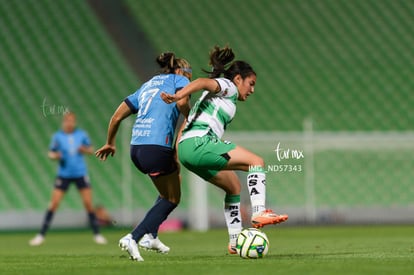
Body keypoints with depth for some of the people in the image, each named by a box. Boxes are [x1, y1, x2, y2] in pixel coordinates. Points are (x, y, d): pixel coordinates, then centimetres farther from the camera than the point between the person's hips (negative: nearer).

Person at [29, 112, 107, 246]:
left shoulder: (82, 134, 0)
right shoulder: (57, 136, -3)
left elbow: (91, 150, 11)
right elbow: (51, 153, 5)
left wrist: (85, 150, -11)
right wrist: (55, 156, -17)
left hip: (80, 173, 1)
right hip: (64, 174, -1)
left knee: (88, 203, -3)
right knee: (54, 203, -8)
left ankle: (97, 234, 9)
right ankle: (41, 235, -2)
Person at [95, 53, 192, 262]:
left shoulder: (147, 85, 26)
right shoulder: (178, 80, 9)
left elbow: (117, 116, 23)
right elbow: (182, 102, -15)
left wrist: (110, 143, 35)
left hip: (136, 148, 8)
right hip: (157, 148, -7)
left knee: (168, 193, 27)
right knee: (171, 199, 7)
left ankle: (150, 236, 15)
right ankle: (132, 238, -8)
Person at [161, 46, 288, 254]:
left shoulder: (214, 96, 32)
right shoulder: (228, 87, 6)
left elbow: (185, 126, 28)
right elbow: (203, 82, -16)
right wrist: (177, 97, -33)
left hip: (186, 146, 10)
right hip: (199, 143, -10)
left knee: (234, 186, 21)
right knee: (256, 162, -8)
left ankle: (235, 242, 20)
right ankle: (259, 212, -21)